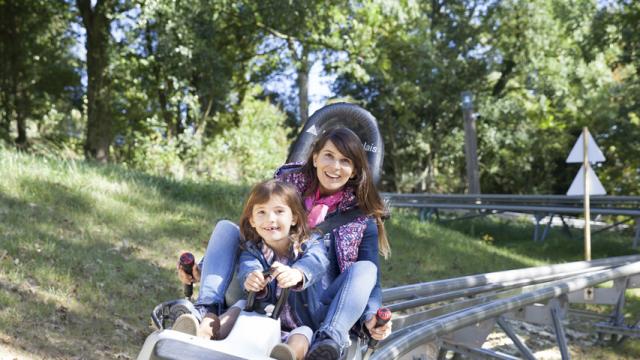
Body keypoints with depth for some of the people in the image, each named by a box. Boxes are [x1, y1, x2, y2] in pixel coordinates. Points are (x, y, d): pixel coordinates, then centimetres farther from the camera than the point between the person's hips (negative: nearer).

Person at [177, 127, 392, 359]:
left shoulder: (363, 218, 1)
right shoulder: (288, 182, 5)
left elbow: (368, 277, -3)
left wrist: (370, 316, -25)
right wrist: (203, 266, 4)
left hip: (315, 312, -2)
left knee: (365, 269, -26)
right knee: (225, 227, -9)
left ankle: (329, 340, -48)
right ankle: (206, 309, -29)